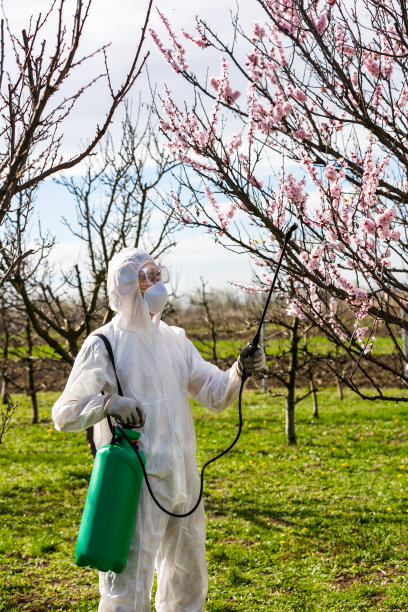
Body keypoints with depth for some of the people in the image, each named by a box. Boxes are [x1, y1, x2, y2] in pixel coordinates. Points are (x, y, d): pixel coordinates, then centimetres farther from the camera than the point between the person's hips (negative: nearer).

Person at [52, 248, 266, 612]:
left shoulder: (174, 339, 12)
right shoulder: (104, 345, -7)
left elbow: (215, 395, 11)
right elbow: (64, 414, -10)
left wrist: (239, 371, -8)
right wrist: (108, 402, -27)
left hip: (182, 476, 7)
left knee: (189, 577, 19)